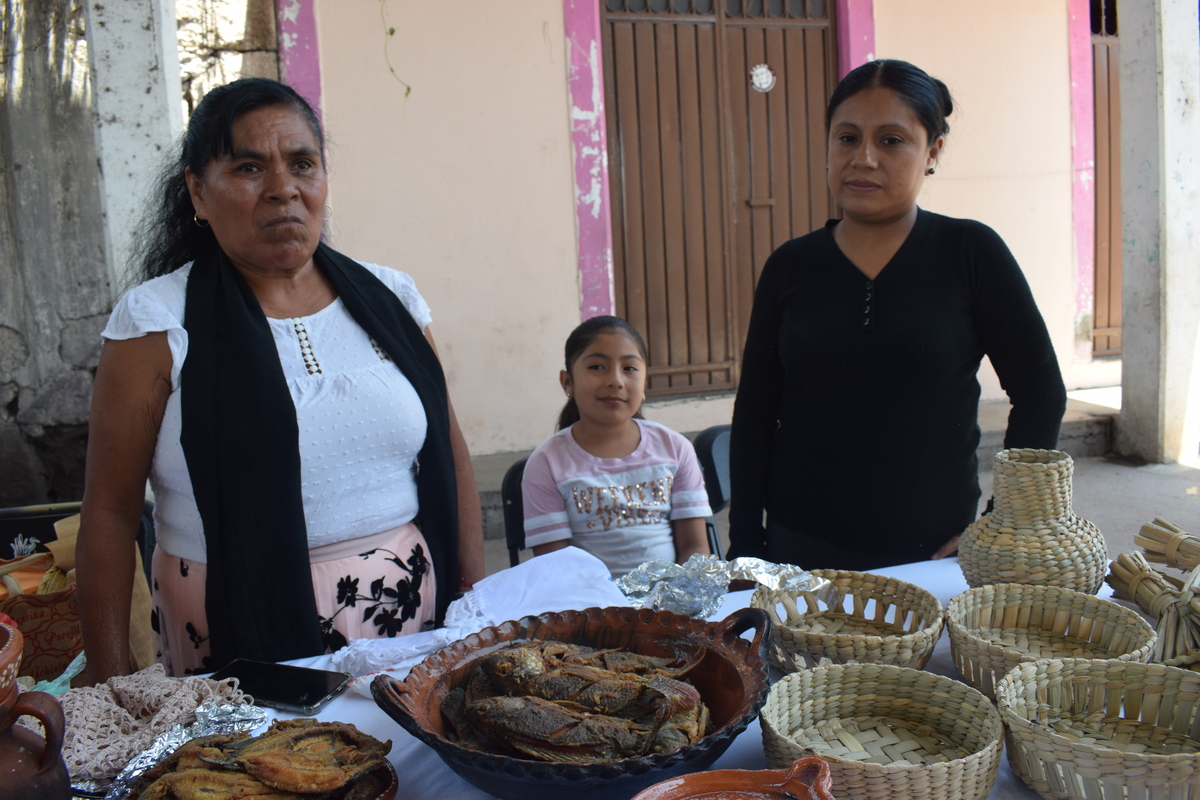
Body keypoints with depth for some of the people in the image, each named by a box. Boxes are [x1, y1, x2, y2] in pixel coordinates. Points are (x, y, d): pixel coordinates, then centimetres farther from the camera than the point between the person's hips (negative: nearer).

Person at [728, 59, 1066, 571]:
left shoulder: (970, 253, -3)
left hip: (932, 553, -1)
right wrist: (746, 550, 0)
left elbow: (1040, 395, 0)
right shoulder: (791, 266, 2)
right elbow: (754, 415, 4)